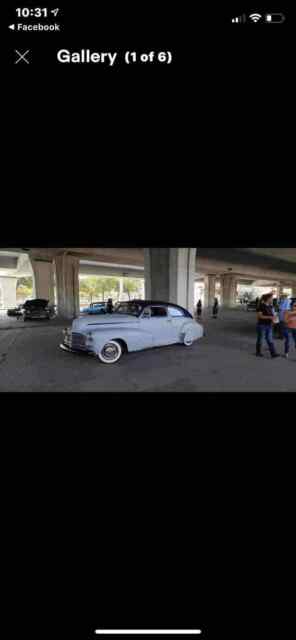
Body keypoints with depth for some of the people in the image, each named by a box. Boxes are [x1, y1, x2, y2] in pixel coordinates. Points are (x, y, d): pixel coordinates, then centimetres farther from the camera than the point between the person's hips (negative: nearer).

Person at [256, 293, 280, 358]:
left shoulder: (270, 306, 9)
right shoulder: (261, 306, -13)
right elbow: (259, 316, -19)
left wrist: (272, 319, 2)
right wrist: (269, 317, -25)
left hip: (269, 326, 7)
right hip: (262, 325, -7)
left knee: (270, 340, 5)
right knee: (260, 339, 5)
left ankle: (273, 353, 5)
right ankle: (258, 352, 19)